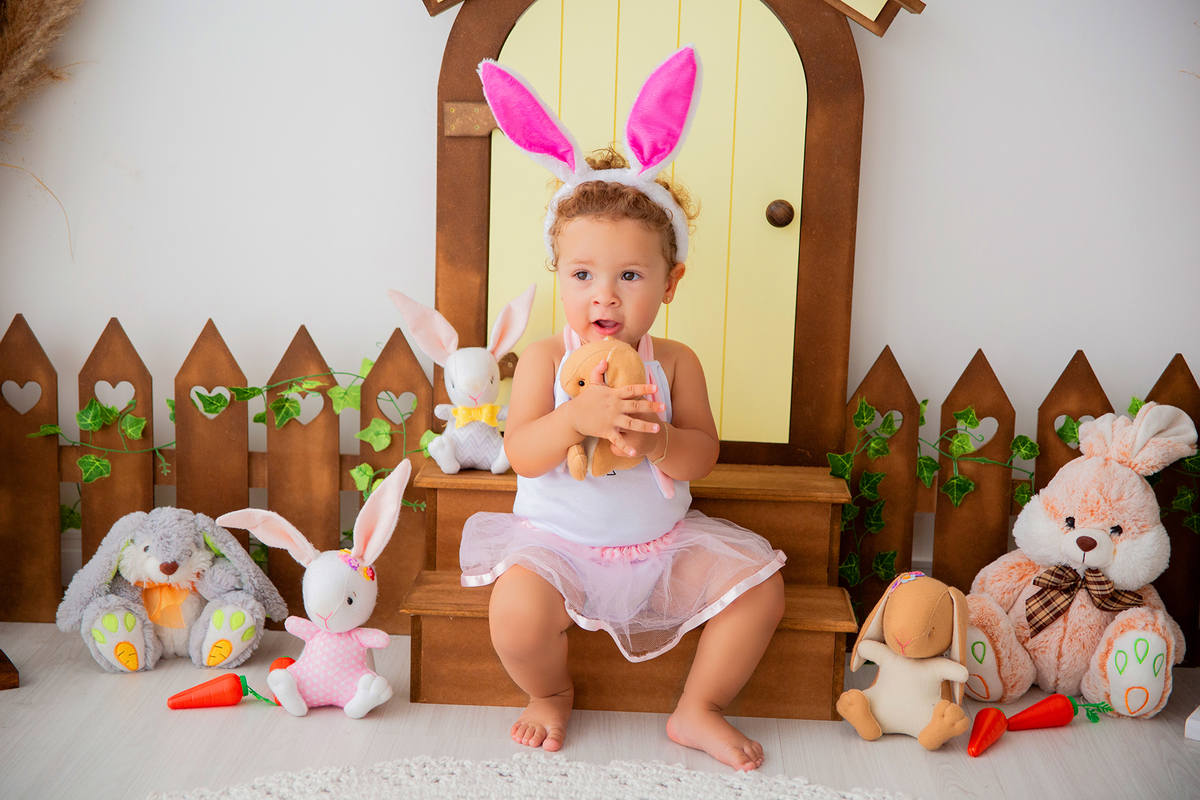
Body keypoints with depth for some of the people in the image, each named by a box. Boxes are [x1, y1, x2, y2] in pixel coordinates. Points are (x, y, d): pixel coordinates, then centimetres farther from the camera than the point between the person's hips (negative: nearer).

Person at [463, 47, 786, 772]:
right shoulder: (545, 359, -9)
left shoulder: (675, 363, -4)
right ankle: (551, 694, 7)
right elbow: (521, 453, -16)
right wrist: (576, 417, -34)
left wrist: (656, 440, -30)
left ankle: (699, 710, 11)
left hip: (661, 543, 3)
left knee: (761, 587, -10)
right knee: (518, 610, -29)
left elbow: (704, 455, -8)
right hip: (558, 541, -2)